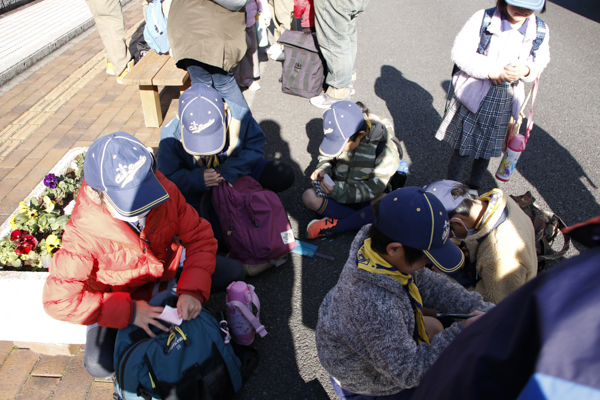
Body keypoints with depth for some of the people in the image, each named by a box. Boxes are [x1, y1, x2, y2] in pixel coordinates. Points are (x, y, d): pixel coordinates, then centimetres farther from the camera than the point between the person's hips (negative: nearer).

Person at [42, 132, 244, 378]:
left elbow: (199, 237, -20)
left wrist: (193, 289, -34)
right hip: (121, 294, -2)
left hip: (169, 265, 3)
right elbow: (59, 299, -28)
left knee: (234, 272, -4)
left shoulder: (163, 191, -27)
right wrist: (128, 311, -37)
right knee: (99, 365, -19)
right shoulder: (83, 235, -33)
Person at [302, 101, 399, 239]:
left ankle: (334, 225, -25)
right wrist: (323, 170, -16)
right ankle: (362, 221, -24)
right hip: (338, 189, 3)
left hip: (364, 198, -3)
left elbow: (374, 188, -21)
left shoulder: (384, 146, -21)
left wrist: (338, 190, -29)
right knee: (308, 197, -24)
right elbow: (326, 158, 9)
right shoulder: (338, 136, -9)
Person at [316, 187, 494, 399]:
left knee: (434, 327, 20)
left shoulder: (373, 246, -22)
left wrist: (480, 308, -13)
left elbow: (429, 284, -6)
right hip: (366, 382, -7)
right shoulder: (377, 306, -46)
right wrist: (461, 332, -28)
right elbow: (409, 372, -29)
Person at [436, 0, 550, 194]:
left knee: (487, 149, 15)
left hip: (506, 100, 4)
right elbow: (460, 51, -14)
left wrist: (526, 69, -15)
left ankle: (473, 187, 38)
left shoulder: (540, 30, 0)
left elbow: (540, 61, 10)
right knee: (463, 145, 4)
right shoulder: (483, 18, -13)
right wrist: (488, 69, -24)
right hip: (474, 94, -3)